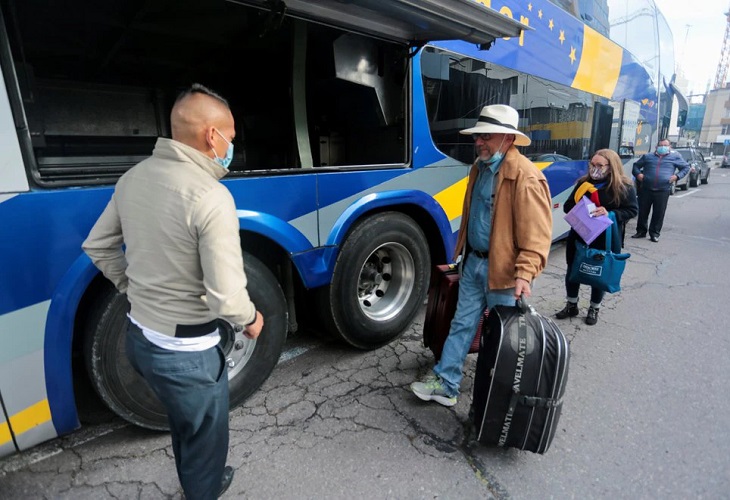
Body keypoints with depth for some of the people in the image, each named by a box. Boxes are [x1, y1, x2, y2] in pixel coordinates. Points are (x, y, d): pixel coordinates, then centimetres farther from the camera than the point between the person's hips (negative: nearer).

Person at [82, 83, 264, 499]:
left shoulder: (134, 177, 0)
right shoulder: (210, 196, -26)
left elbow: (98, 246, 11)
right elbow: (225, 296, -27)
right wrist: (251, 320, -7)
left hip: (139, 335, 9)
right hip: (186, 350, -8)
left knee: (186, 424, 32)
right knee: (205, 437, 19)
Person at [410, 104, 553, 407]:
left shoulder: (525, 176, -19)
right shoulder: (480, 167, 8)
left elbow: (537, 234, -22)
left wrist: (525, 274, -30)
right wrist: (461, 251, 22)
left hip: (503, 270, -7)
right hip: (474, 262, 8)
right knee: (462, 323, 13)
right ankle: (445, 384, 25)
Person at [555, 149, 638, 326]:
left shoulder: (624, 186, -7)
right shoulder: (583, 183, 1)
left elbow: (632, 210, -7)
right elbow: (567, 206, 4)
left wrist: (610, 214, -24)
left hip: (605, 241, -3)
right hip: (579, 236, 3)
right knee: (572, 270, 11)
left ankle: (594, 309, 32)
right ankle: (571, 305, 30)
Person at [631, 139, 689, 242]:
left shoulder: (675, 157, 11)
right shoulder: (648, 156, 13)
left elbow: (686, 167, 16)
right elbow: (636, 165, 21)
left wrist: (677, 176, -1)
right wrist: (638, 174, 1)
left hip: (663, 191, -1)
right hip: (646, 189, 1)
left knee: (659, 213, 1)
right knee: (642, 211, 4)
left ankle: (655, 233, 11)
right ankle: (641, 231, 17)